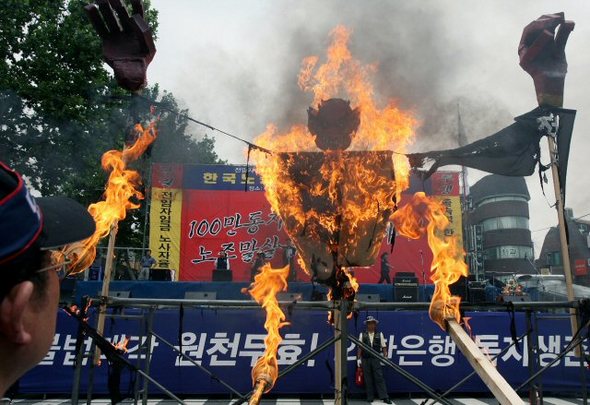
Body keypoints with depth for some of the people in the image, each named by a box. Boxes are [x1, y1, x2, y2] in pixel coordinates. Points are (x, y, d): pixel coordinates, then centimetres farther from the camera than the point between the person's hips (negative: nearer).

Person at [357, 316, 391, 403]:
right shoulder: (362, 335, 6)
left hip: (376, 359, -1)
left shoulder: (379, 334, 6)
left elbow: (384, 347, 6)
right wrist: (358, 359, 2)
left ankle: (384, 397, -2)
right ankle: (370, 397, 12)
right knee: (368, 379, 4)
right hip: (365, 360, 1)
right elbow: (360, 347, 6)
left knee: (379, 378, -4)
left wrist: (385, 357, -1)